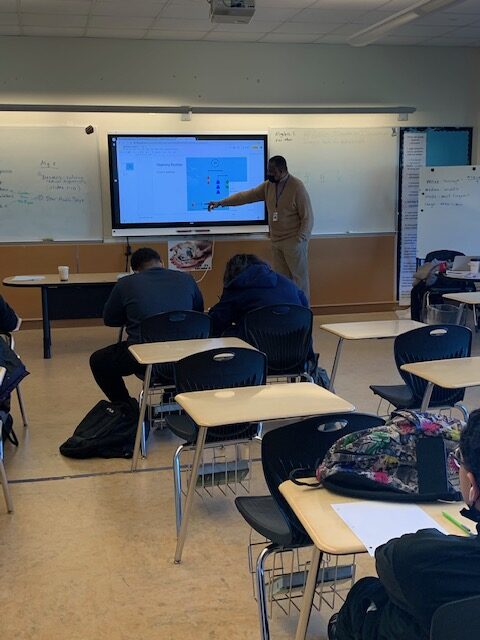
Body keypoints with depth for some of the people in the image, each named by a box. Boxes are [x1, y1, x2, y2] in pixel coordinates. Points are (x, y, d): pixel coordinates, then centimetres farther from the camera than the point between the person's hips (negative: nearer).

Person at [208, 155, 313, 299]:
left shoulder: (297, 187, -14)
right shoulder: (268, 185, 6)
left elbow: (307, 217, -13)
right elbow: (247, 195, 8)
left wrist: (299, 240, -18)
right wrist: (221, 202, 3)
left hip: (294, 241, -6)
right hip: (276, 242, 7)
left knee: (299, 278, -2)